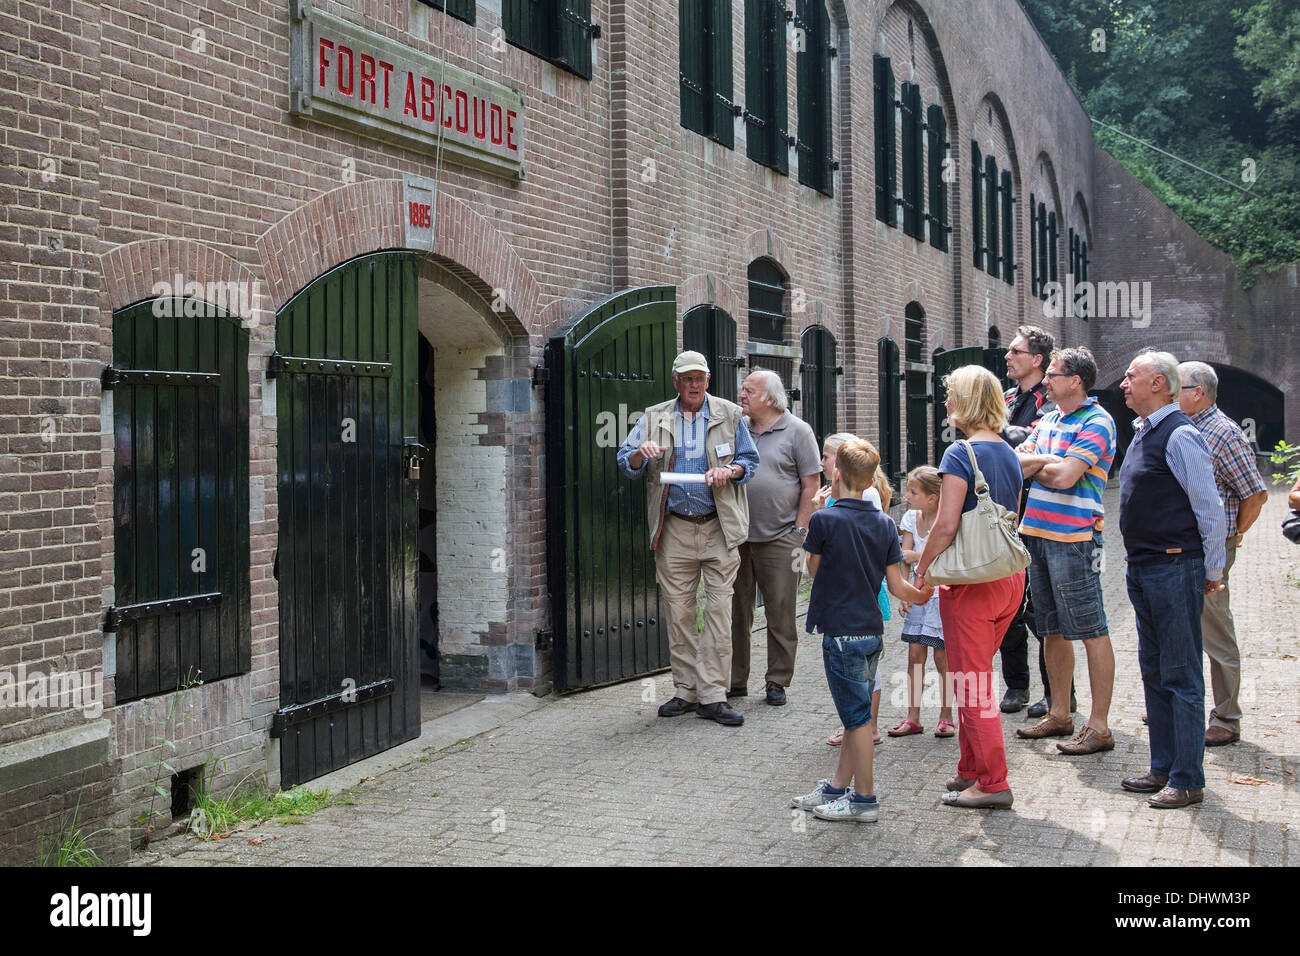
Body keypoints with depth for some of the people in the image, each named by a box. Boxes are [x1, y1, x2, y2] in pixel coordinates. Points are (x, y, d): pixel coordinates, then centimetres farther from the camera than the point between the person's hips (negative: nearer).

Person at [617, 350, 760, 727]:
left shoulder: (729, 415, 8)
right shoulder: (654, 419, 10)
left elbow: (750, 460, 12)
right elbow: (626, 463, 7)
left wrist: (729, 471, -9)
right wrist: (641, 454, -16)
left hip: (718, 528, -1)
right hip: (675, 530, 1)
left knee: (719, 608, -6)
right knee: (678, 611, 4)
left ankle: (712, 695, -4)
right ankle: (685, 691, 14)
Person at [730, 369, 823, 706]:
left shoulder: (797, 431, 0)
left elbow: (811, 484, -1)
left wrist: (799, 530, -6)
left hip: (779, 539, -4)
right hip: (737, 537, 4)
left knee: (781, 612, 1)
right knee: (736, 610, 6)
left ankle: (777, 682, 10)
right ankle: (734, 681, 15)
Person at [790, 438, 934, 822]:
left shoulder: (824, 520, -13)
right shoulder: (885, 523, 3)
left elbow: (813, 569, 2)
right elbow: (897, 586, 3)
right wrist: (920, 595, 24)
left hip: (840, 632, -6)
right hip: (872, 631, 7)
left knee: (857, 717, 0)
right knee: (857, 714, 15)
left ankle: (864, 798, 7)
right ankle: (837, 788, 26)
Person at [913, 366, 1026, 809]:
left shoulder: (961, 454, -13)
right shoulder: (1009, 453, 11)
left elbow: (946, 525, -19)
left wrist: (921, 570, -8)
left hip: (971, 581, -8)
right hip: (1010, 576, 8)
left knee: (972, 682, 0)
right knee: (974, 677, 19)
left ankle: (993, 783, 3)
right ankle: (971, 769, 26)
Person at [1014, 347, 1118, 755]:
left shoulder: (1096, 423, -9)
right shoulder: (1048, 420, 17)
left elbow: (1064, 477, -18)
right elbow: (1015, 465, 9)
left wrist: (1032, 463, -1)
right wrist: (1046, 461, -9)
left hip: (1073, 537, -9)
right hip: (1037, 533, 9)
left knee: (1091, 632, -4)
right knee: (1052, 630, 15)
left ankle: (1099, 727, 0)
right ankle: (1059, 715, 25)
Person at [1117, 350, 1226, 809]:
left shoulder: (1180, 436, -15)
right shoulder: (1143, 433, 14)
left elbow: (1210, 509, -14)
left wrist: (1212, 572, -9)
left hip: (1175, 569, -10)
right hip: (1142, 568, 10)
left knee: (1181, 676, -3)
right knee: (1153, 671, 15)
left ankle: (1188, 780, 4)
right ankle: (1163, 769, 25)